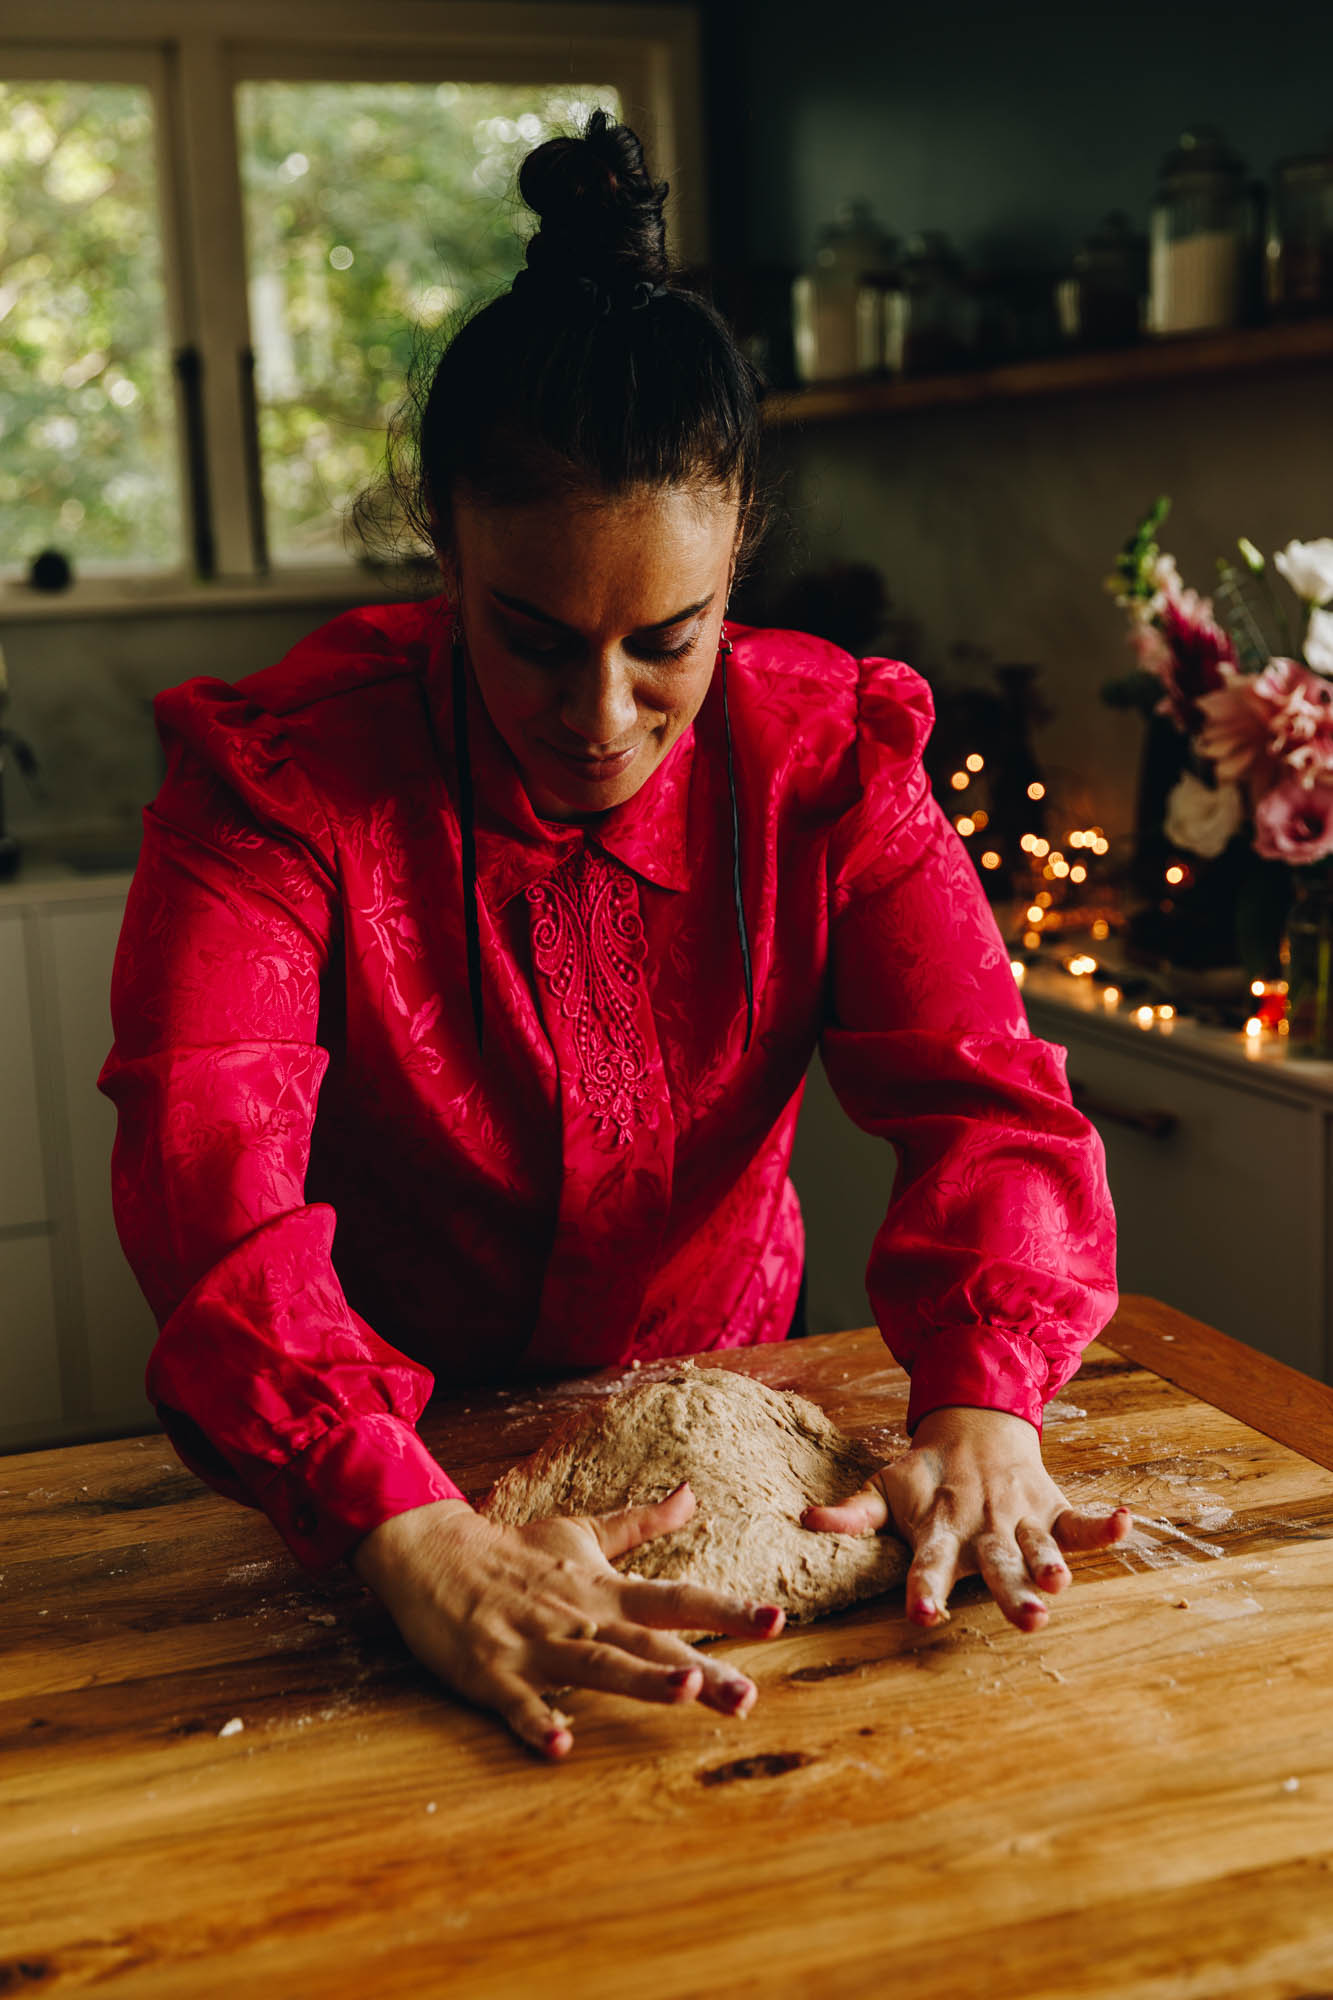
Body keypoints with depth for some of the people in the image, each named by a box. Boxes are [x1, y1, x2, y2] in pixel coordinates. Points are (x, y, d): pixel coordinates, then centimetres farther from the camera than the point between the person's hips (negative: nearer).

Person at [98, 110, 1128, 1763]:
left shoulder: (826, 759, -12)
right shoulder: (284, 769, -22)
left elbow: (978, 1086, -19)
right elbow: (208, 1157, -35)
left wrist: (978, 1400, -40)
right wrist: (410, 1531, -50)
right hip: (390, 1433, -1)